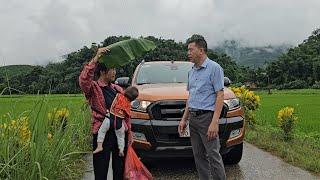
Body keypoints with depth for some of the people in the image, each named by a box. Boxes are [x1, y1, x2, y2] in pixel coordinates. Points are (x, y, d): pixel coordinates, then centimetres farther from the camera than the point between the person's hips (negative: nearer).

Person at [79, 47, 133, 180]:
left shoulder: (118, 89, 10)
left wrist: (129, 133, 10)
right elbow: (83, 79, -29)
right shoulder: (93, 88, -5)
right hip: (102, 134, -5)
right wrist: (95, 59, -32)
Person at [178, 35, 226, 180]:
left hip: (207, 117, -7)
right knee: (198, 156, 12)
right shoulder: (191, 71, 17)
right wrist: (184, 119, 16)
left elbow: (220, 95, -12)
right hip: (193, 118, 8)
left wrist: (215, 122, -20)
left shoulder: (214, 68, -7)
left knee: (213, 155, -4)